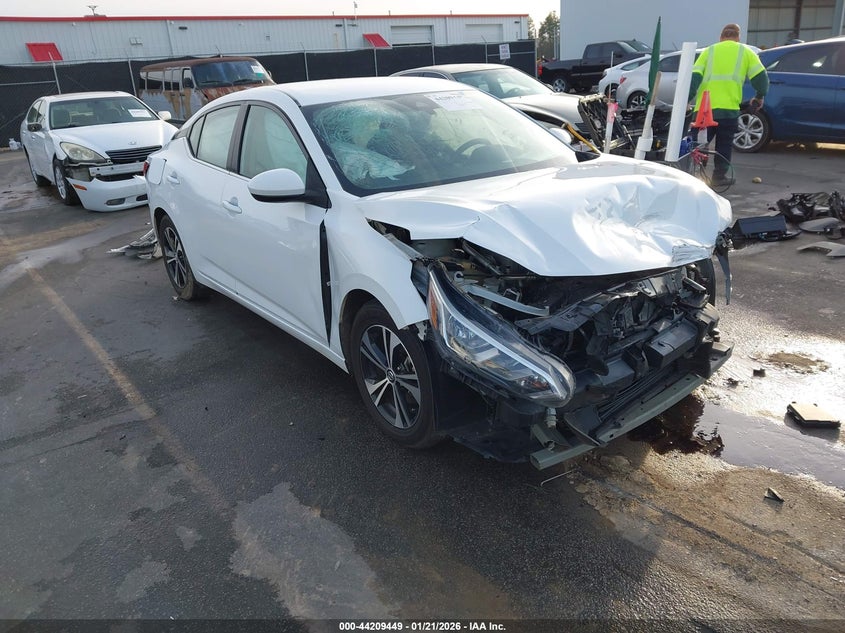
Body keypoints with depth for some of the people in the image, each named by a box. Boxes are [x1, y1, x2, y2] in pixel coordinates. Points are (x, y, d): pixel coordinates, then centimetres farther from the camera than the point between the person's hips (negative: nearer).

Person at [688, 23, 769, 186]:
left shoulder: (709, 50, 15)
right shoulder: (745, 51, 12)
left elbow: (695, 77, 2)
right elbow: (760, 76, 6)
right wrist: (760, 97, 21)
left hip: (703, 107, 1)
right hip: (728, 108, -1)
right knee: (724, 144, 10)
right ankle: (719, 176, 11)